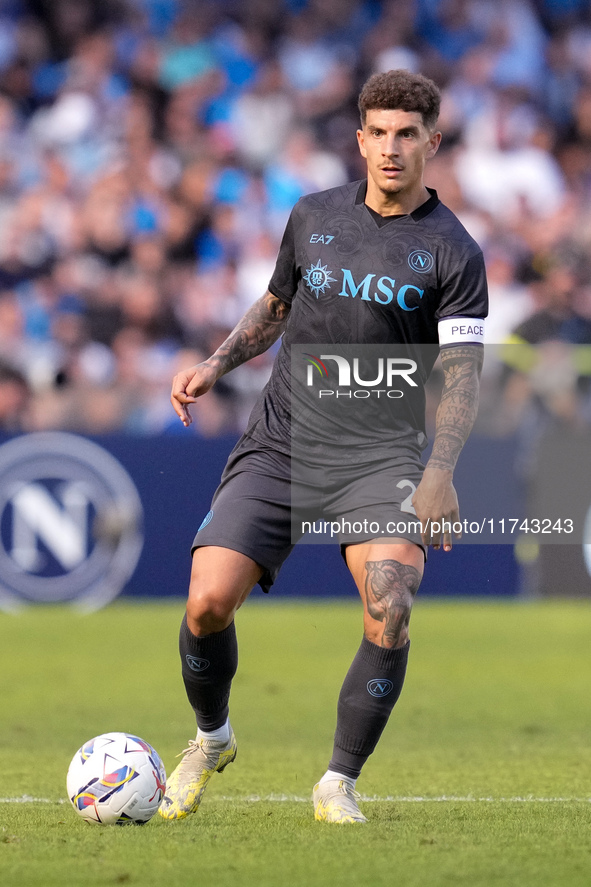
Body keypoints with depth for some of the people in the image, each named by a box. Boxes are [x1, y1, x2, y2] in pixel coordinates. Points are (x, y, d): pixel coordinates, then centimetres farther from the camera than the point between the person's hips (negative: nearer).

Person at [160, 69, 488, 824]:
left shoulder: (453, 252, -3)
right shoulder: (314, 216, 8)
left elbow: (461, 375, -9)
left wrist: (440, 470, -25)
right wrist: (215, 365, 7)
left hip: (380, 450, -3)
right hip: (279, 443, 3)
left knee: (389, 609, -25)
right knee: (208, 600, -12)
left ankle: (339, 783, -7)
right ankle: (210, 740, 18)